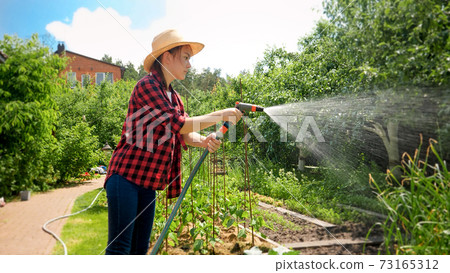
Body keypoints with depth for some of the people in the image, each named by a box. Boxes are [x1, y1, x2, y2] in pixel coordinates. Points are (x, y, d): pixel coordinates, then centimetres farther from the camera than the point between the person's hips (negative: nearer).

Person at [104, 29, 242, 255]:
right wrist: (220, 116, -13)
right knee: (119, 248, -8)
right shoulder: (147, 85, -11)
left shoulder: (174, 97, 16)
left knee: (140, 247, 11)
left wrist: (204, 141, -17)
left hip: (148, 182, 9)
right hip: (127, 176, -8)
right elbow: (177, 124, -19)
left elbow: (185, 134, 5)